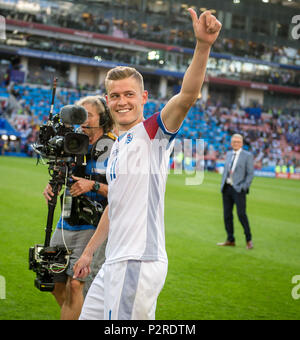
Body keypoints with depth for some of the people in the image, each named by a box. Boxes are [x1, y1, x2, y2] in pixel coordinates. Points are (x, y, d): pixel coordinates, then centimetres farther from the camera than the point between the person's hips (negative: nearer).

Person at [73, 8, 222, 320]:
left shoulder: (152, 132, -6)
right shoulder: (118, 146, 18)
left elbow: (187, 96, -25)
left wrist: (202, 46, -40)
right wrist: (89, 252, 29)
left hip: (139, 262, -9)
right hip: (114, 263, 9)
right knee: (89, 317, 15)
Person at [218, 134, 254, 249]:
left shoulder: (247, 156, -1)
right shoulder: (228, 154, 16)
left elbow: (250, 173, -4)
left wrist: (244, 187, -13)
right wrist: (222, 185, 11)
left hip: (238, 189, -6)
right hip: (227, 188, 6)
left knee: (241, 214, -12)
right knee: (227, 215, 5)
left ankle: (249, 240, 0)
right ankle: (230, 240, 13)